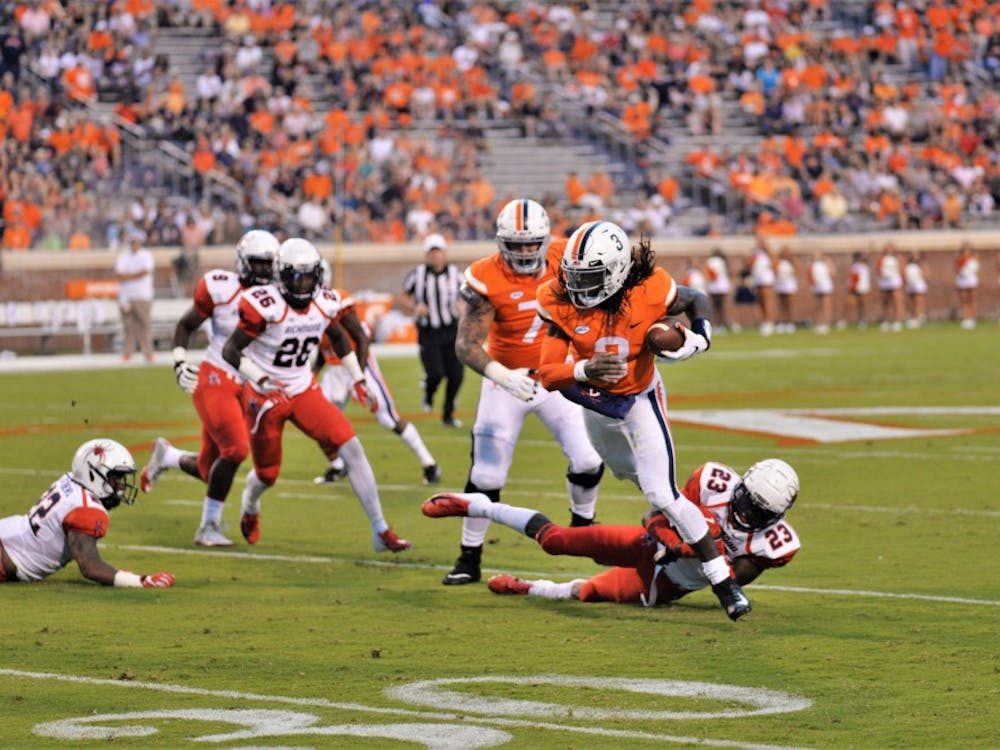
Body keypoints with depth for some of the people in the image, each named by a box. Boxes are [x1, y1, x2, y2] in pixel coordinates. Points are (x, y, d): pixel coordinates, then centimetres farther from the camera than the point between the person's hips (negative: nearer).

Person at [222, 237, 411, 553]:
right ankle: (249, 507, 50)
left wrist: (357, 379, 11)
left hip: (304, 390, 4)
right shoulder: (266, 305, -23)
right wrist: (261, 381, -34)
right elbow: (230, 351, -21)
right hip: (265, 396, -4)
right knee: (268, 474, 10)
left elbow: (338, 338, 16)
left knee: (352, 448, -13)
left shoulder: (325, 304, -6)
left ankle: (380, 530, -9)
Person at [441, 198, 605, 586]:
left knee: (586, 461, -3)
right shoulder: (487, 281, -22)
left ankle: (583, 525, 27)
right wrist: (503, 377, -41)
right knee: (486, 476, -5)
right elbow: (466, 344, -26)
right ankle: (469, 558, 9)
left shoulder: (562, 260, -12)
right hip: (506, 381, -3)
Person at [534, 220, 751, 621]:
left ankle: (723, 581, -7)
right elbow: (547, 374, -28)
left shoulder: (650, 292, -30)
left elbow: (697, 302, -6)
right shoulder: (562, 304, -26)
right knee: (626, 472, 29)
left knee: (662, 496, -14)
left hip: (640, 401, -4)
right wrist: (584, 370, -47)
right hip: (595, 403, 4)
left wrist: (698, 340, -25)